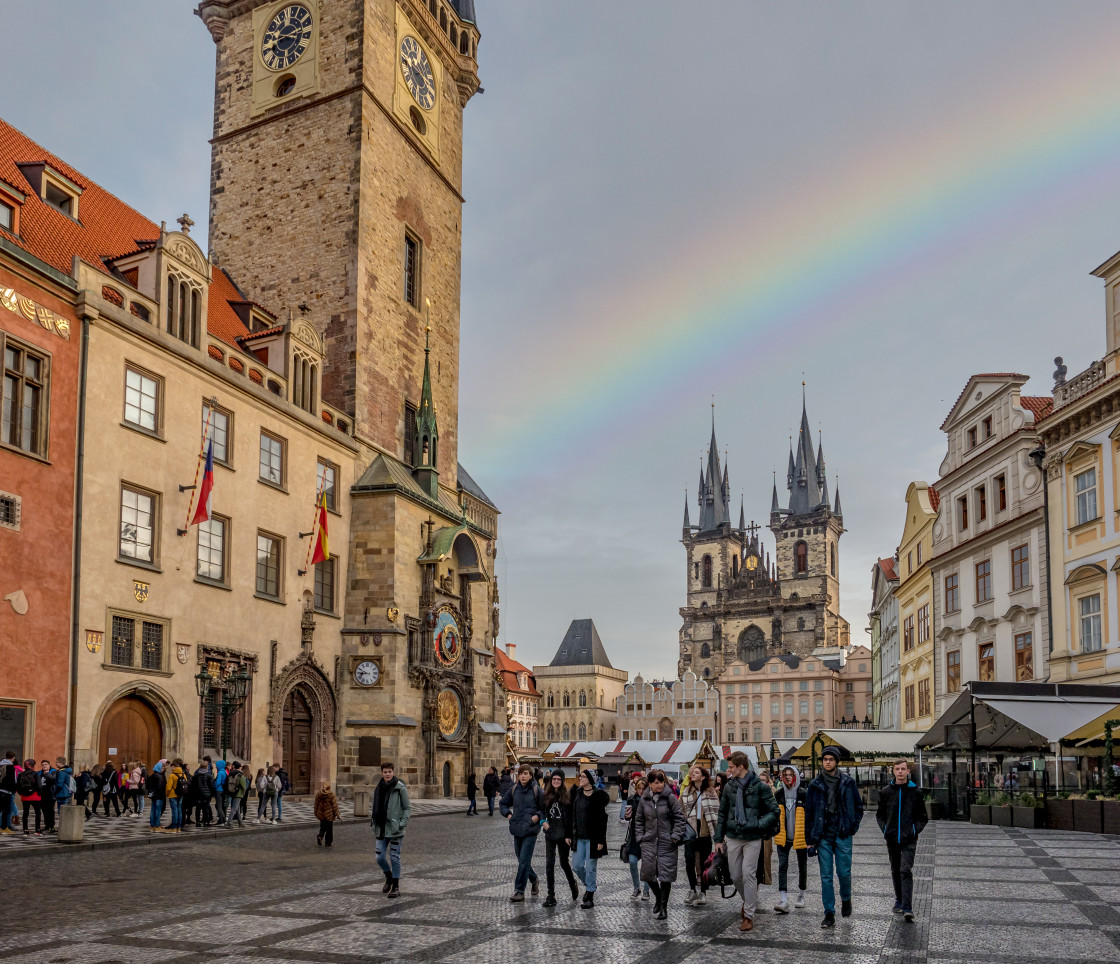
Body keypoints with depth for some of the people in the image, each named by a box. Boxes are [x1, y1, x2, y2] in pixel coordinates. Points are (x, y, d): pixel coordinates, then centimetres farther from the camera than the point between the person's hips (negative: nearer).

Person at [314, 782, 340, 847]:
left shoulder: (318, 794, -2)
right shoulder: (331, 794, -12)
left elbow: (316, 805, 4)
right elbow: (334, 805, -10)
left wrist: (316, 814, 15)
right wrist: (336, 814, -4)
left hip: (321, 814, 3)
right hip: (329, 814, -3)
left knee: (323, 827, 17)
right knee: (329, 828, 9)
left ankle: (320, 837, -8)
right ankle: (328, 842, 12)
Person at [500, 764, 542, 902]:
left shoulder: (536, 790, -6)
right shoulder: (514, 789, 5)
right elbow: (503, 803, 19)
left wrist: (538, 816, -14)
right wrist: (508, 814, 4)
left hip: (531, 830, -5)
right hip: (517, 829, 5)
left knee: (524, 860, -9)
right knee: (521, 860, 13)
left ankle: (519, 891, -5)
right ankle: (534, 881, 37)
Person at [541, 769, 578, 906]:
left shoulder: (567, 796, -6)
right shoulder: (546, 795, 2)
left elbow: (571, 817, -7)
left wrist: (569, 835, -11)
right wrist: (543, 821, -9)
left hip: (563, 834, -2)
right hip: (550, 834, 2)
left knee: (564, 862, 10)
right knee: (549, 864, -2)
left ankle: (573, 884, 39)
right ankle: (551, 896, 2)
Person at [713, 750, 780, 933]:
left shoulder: (760, 787, -8)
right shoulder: (729, 787, 5)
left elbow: (774, 811, -5)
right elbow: (723, 814, 11)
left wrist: (758, 825, -19)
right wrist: (718, 838, 9)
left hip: (752, 839, -4)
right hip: (733, 837, 4)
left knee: (749, 875, -6)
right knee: (735, 876, 9)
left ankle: (749, 915, 3)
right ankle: (749, 901, 36)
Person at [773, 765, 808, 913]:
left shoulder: (803, 794, -6)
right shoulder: (779, 794, 4)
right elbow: (774, 814, 15)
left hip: (800, 838, -2)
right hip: (783, 838, 2)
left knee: (802, 867, 13)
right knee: (782, 866, -10)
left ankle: (801, 895, 33)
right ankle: (783, 900, -15)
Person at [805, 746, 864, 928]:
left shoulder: (848, 783, 3)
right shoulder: (815, 785, 4)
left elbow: (858, 807, 11)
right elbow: (808, 813, 7)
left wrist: (852, 827, 0)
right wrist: (810, 839, 4)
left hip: (842, 836, -1)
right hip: (823, 836, 1)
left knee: (844, 872, 2)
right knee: (826, 876, 1)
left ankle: (846, 899, 32)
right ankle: (829, 914, 6)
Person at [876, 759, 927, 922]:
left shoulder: (915, 792, 1)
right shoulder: (886, 792, 6)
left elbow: (923, 817, 8)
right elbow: (880, 815, 15)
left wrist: (915, 830, -5)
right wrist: (884, 829, 0)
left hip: (909, 840, -3)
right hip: (892, 839, 3)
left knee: (906, 871, -13)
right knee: (895, 871, 12)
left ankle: (907, 907, -17)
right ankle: (899, 901, 28)